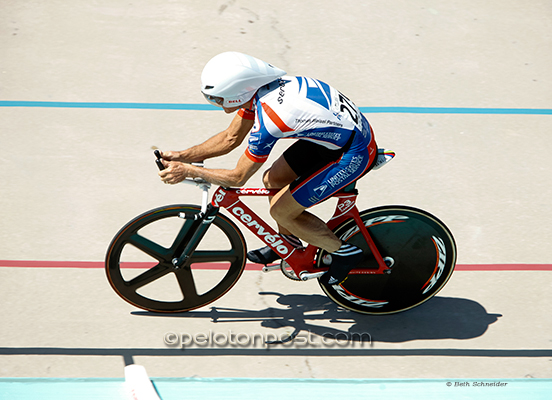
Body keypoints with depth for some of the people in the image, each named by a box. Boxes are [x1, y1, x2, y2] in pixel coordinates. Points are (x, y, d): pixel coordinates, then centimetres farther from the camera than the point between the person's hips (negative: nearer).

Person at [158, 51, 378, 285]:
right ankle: (289, 241, 36)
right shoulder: (258, 86, -6)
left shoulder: (268, 119, -31)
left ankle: (345, 253, 14)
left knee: (281, 210, -4)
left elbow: (238, 177, -19)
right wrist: (181, 156, 2)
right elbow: (231, 138, 7)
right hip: (333, 129, 9)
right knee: (272, 180, 12)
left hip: (355, 152, -9)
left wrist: (187, 171, -12)